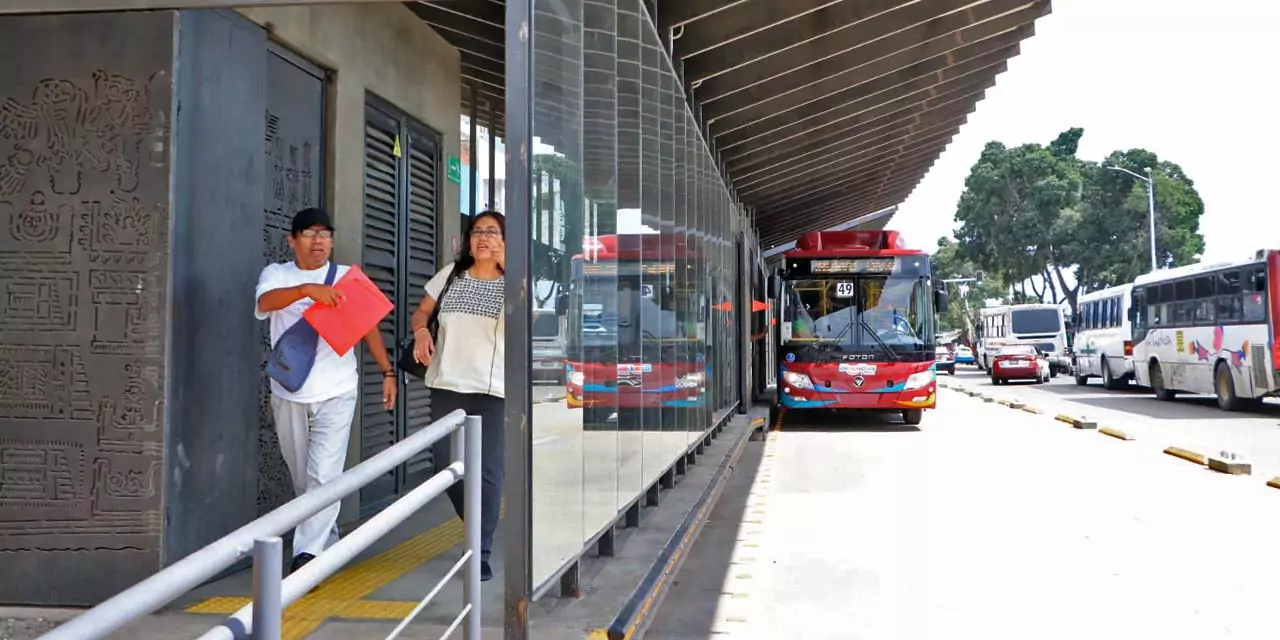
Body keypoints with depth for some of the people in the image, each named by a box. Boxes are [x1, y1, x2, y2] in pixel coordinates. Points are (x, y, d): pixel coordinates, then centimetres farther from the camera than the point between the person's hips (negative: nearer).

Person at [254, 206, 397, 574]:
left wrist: (387, 371, -3)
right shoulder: (276, 274, 4)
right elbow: (266, 302, -19)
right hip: (288, 395, 2)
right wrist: (307, 289, -38)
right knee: (302, 480, 12)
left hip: (336, 393, -1)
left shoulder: (346, 277, 7)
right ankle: (328, 544, 29)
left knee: (324, 476, -13)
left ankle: (307, 554, -14)